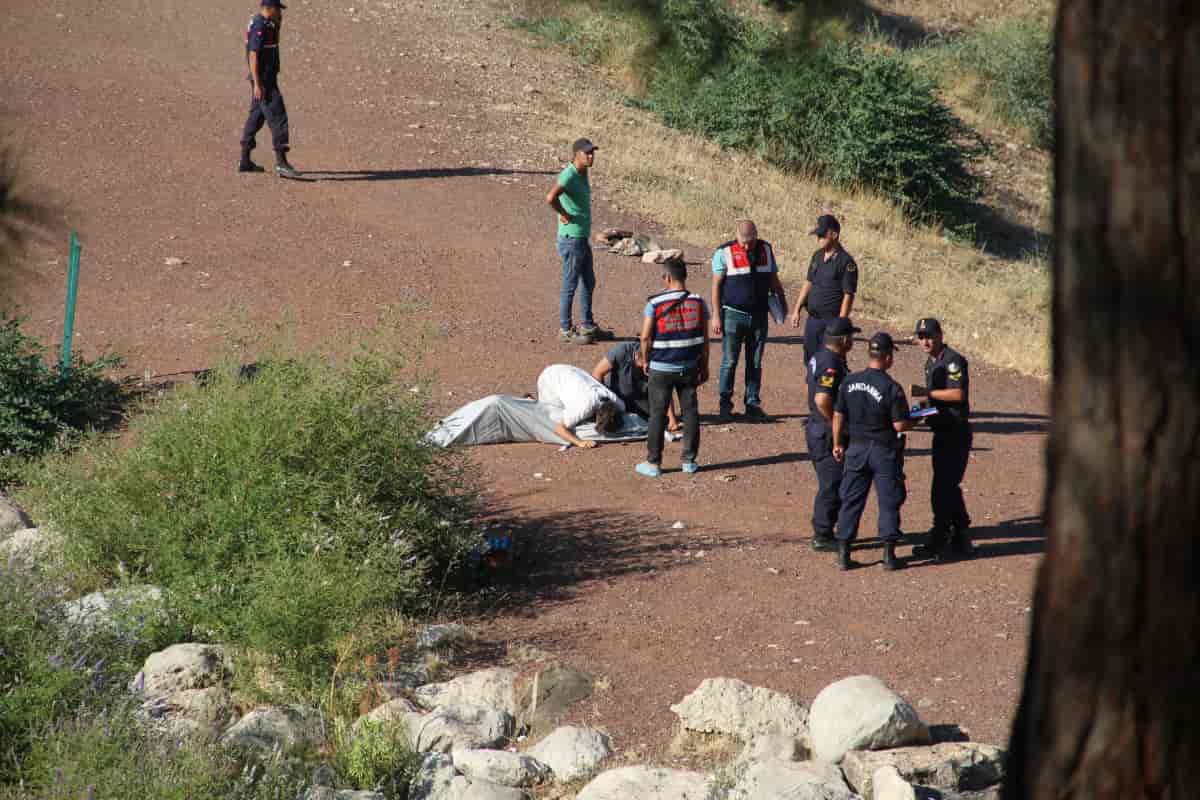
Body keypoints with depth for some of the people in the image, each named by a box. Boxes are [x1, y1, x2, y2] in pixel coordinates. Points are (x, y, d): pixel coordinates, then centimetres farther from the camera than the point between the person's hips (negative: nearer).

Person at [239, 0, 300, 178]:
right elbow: (253, 55, -24)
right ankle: (281, 163, -18)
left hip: (266, 78, 11)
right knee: (277, 118, -13)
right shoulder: (259, 26, -19)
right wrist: (257, 84, -26)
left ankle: (245, 161, 23)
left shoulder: (265, 23, 12)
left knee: (256, 117, 16)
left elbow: (273, 40, 28)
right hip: (264, 80, -11)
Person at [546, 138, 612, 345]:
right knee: (570, 285, -1)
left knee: (588, 282, 18)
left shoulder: (583, 174, 9)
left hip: (582, 239, 10)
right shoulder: (569, 175, -21)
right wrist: (564, 215, -22)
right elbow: (551, 198, -37)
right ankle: (566, 330, 7)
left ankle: (588, 326, 28)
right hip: (571, 239, -10)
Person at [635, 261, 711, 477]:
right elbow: (704, 338, 1)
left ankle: (653, 463, 8)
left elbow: (645, 337, -10)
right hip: (689, 368, 2)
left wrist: (645, 360, 6)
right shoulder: (698, 302, -2)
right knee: (690, 412, 11)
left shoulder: (655, 303, -11)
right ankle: (689, 460, 13)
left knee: (658, 415, 4)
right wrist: (704, 366, 11)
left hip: (661, 368, -2)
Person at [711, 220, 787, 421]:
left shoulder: (765, 250, 7)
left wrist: (782, 302, 8)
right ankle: (725, 405, 3)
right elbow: (716, 285, -5)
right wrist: (716, 316, -9)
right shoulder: (724, 253, -5)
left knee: (755, 363, 6)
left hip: (759, 314, 4)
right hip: (733, 314, -4)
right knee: (729, 361, -3)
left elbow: (774, 280, 17)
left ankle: (753, 404, 12)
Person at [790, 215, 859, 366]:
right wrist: (797, 310, 14)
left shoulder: (846, 262, -13)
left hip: (831, 321, -7)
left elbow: (848, 296, -15)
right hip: (812, 319, 7)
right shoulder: (817, 256, 9)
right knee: (810, 360, 12)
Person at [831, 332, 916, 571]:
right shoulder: (891, 388, -17)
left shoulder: (849, 382, -3)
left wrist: (837, 444, 16)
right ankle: (889, 554, 8)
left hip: (857, 448, 4)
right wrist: (915, 421, 4)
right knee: (889, 502, 7)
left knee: (851, 500, 10)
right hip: (884, 451, -4)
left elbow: (838, 416, 4)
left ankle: (843, 553, 10)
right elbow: (900, 425, -17)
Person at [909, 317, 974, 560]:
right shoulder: (931, 362, 15)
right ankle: (961, 538, 21)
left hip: (957, 432, -10)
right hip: (942, 431, 10)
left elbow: (958, 394, -25)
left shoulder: (953, 360, -15)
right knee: (949, 486, 14)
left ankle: (938, 542, -5)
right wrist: (925, 404, 10)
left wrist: (926, 392, -21)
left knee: (943, 488, -9)